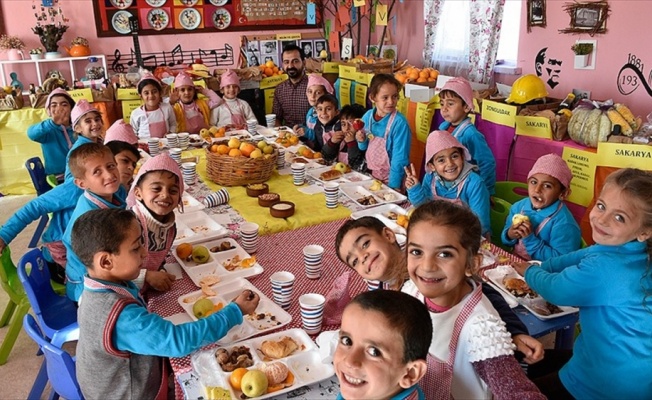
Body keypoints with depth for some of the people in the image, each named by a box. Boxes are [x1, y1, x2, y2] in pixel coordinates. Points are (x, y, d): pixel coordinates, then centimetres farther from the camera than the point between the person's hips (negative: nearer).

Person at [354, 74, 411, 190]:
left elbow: (400, 159, -19)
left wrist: (394, 187, -20)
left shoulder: (399, 123, -21)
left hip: (390, 180, -5)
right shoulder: (368, 116, -4)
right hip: (371, 176, 5)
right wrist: (362, 141, -10)